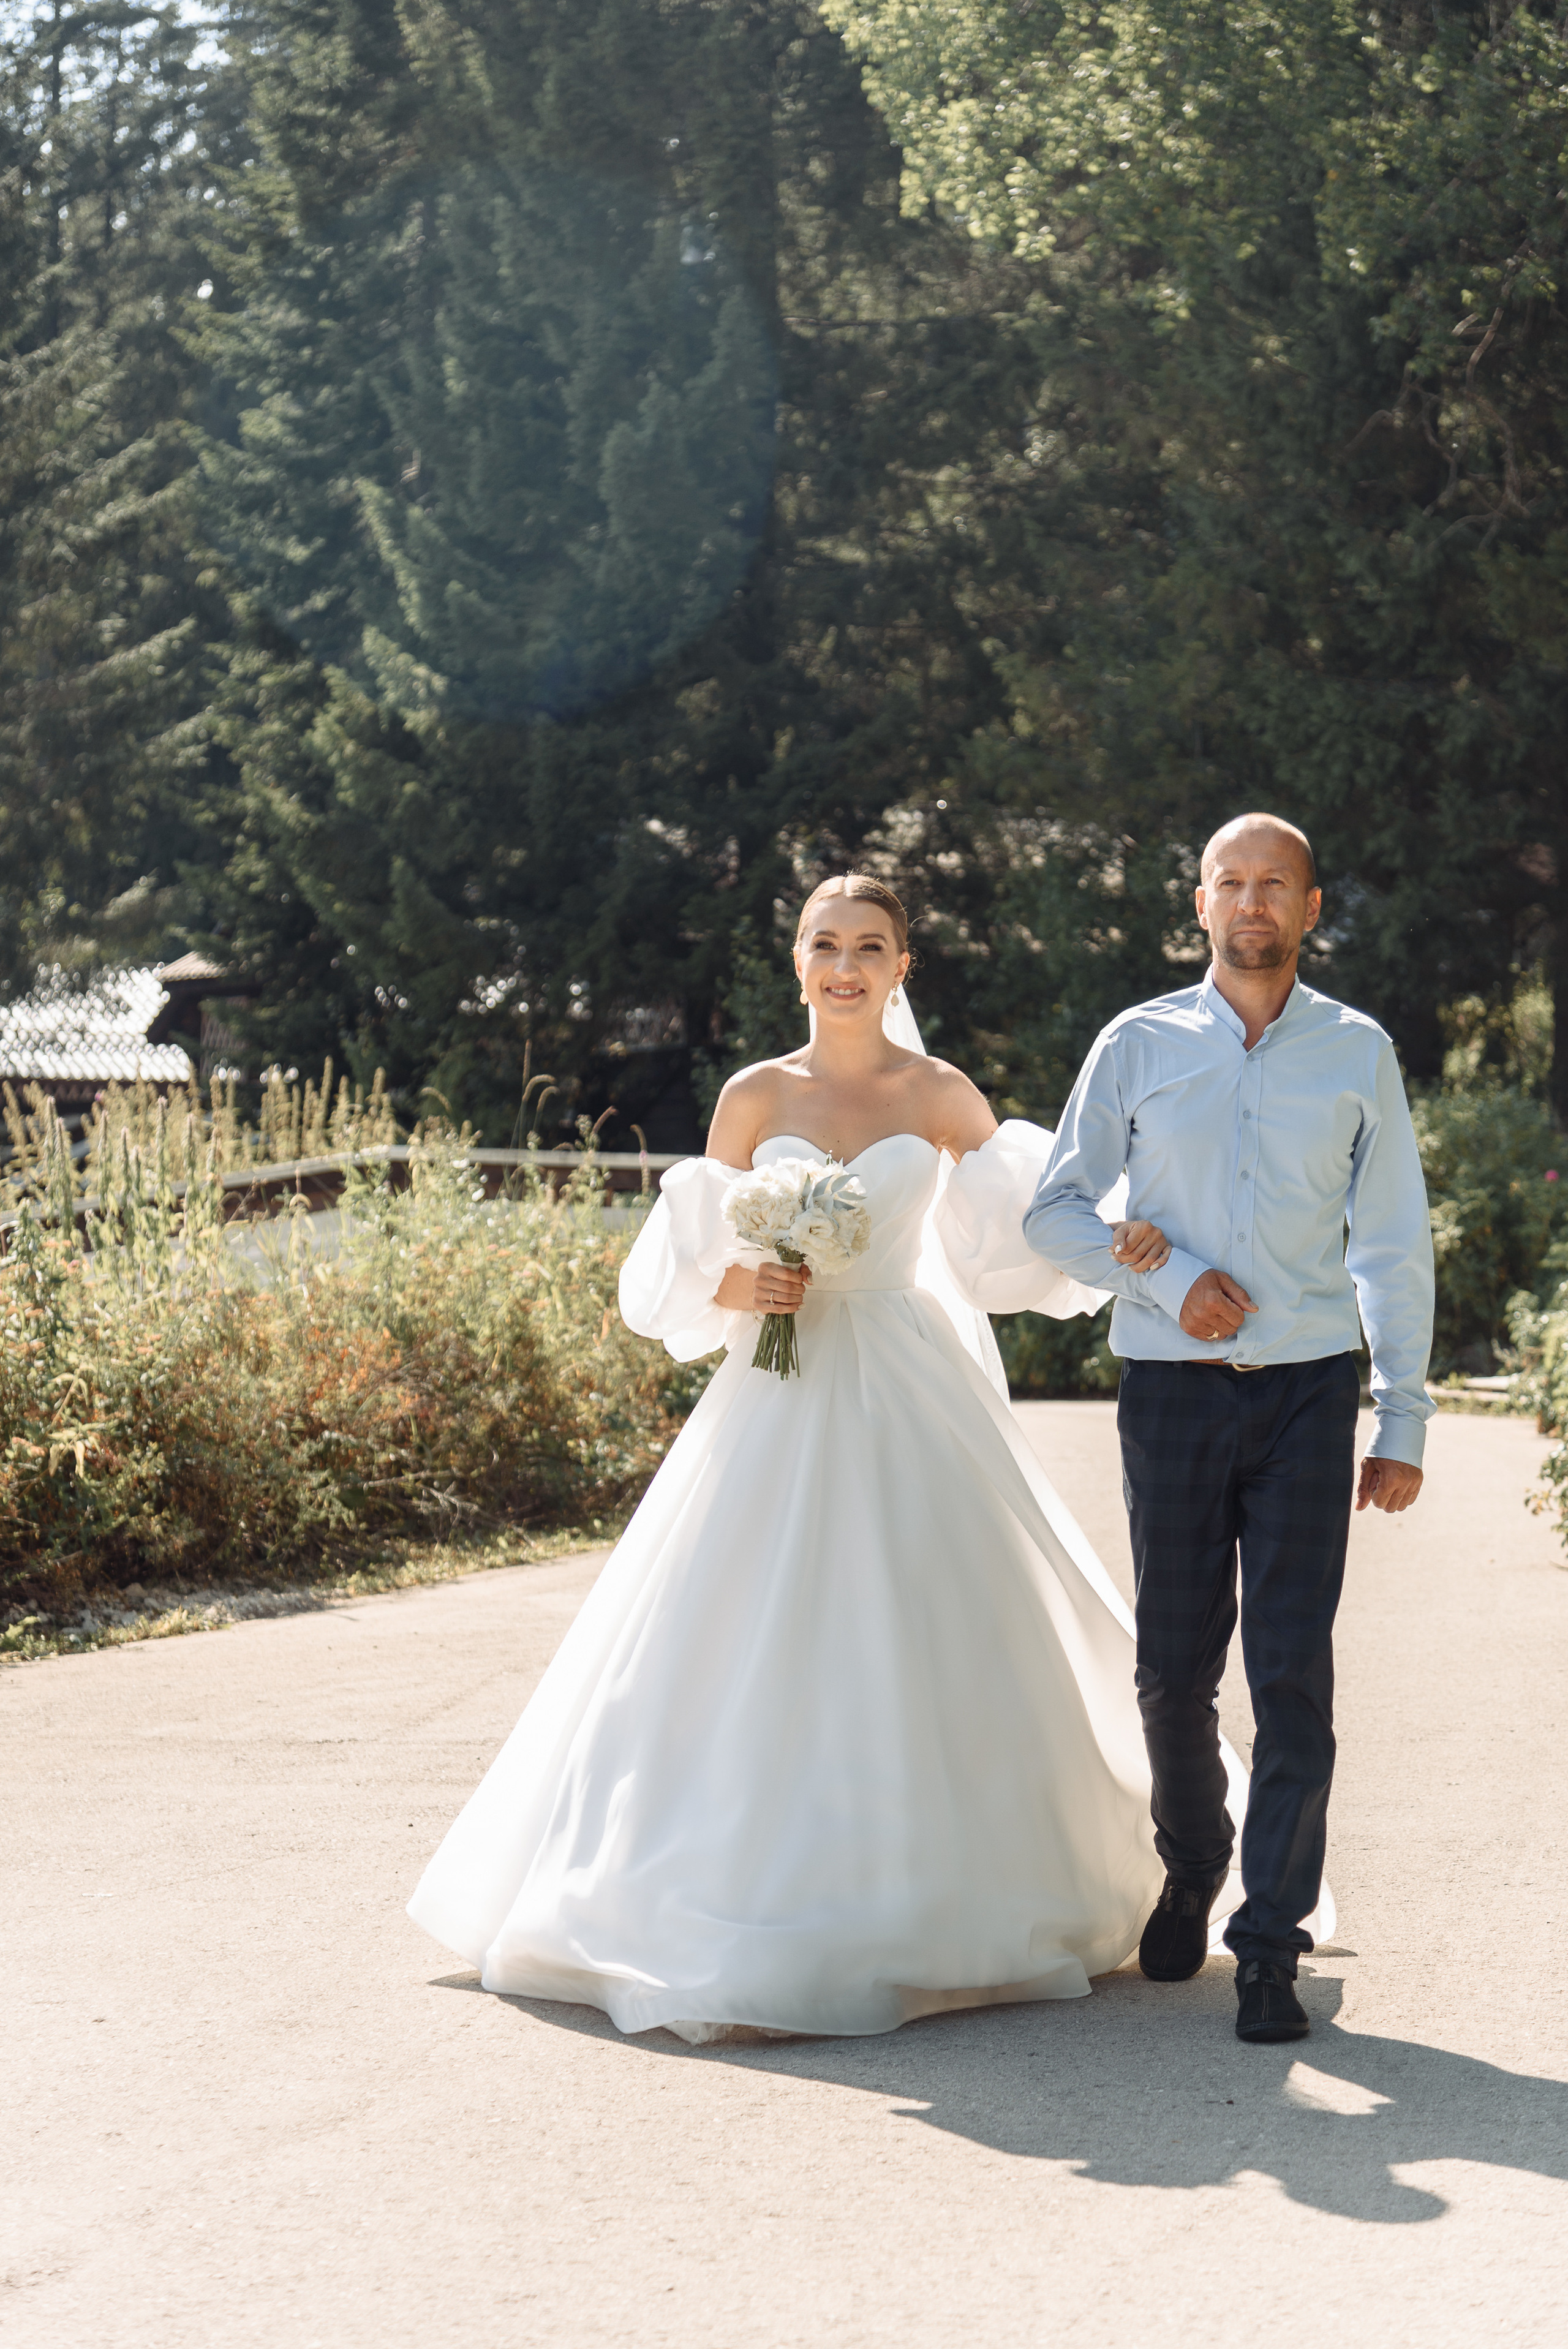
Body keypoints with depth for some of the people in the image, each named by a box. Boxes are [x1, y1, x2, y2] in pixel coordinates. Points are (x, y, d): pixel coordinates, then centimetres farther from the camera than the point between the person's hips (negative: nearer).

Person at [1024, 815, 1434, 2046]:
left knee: (1293, 1670, -7)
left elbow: (1394, 1244, 8)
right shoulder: (1138, 1046, 6)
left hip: (1308, 1388, -1)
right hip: (1174, 1388, 1)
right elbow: (1056, 1211, 7)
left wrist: (1404, 1422, 4)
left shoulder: (1358, 1053, 7)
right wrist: (1169, 1277, -9)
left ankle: (1273, 1943, 0)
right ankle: (1190, 1875, 32)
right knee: (1175, 1667, 6)